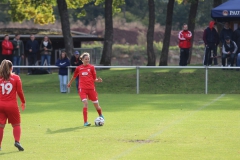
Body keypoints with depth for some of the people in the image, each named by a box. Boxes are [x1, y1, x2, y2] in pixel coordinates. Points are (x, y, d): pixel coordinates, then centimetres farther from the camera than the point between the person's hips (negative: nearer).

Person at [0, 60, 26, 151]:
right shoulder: (16, 78, -1)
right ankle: (17, 141, -7)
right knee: (16, 124, 12)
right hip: (12, 105, -1)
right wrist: (23, 102, 14)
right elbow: (20, 92, 0)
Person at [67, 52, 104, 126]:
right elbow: (74, 76, 22)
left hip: (91, 88, 0)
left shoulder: (91, 67, 2)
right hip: (82, 88, 0)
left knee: (96, 104, 6)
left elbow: (94, 79, 3)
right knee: (85, 103, -18)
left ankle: (101, 116, 38)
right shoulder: (78, 68, 5)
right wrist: (69, 83, 34)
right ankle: (85, 122, -12)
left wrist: (98, 80, -18)